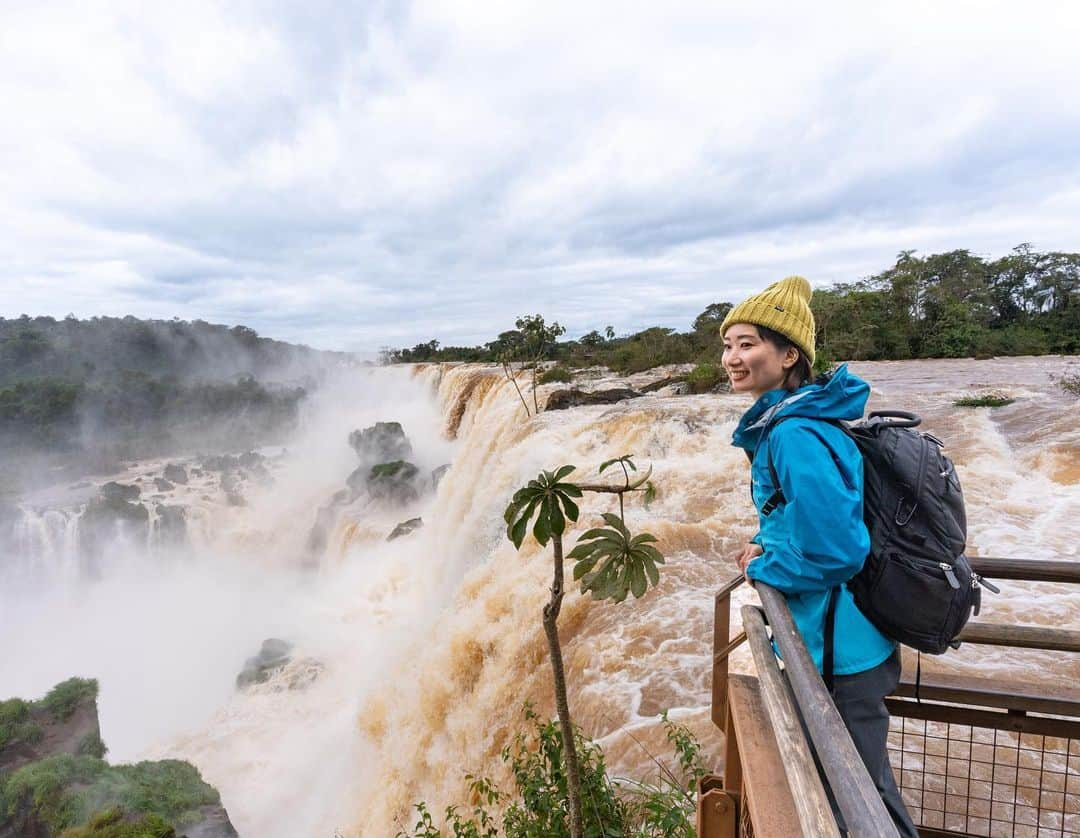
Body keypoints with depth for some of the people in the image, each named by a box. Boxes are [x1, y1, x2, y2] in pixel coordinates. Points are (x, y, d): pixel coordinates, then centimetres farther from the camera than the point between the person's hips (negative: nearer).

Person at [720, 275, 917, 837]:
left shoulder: (795, 435, -28)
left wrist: (762, 569, -14)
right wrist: (768, 546, 3)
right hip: (836, 642, 10)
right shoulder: (784, 421, 3)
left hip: (837, 655, -10)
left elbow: (834, 551, -30)